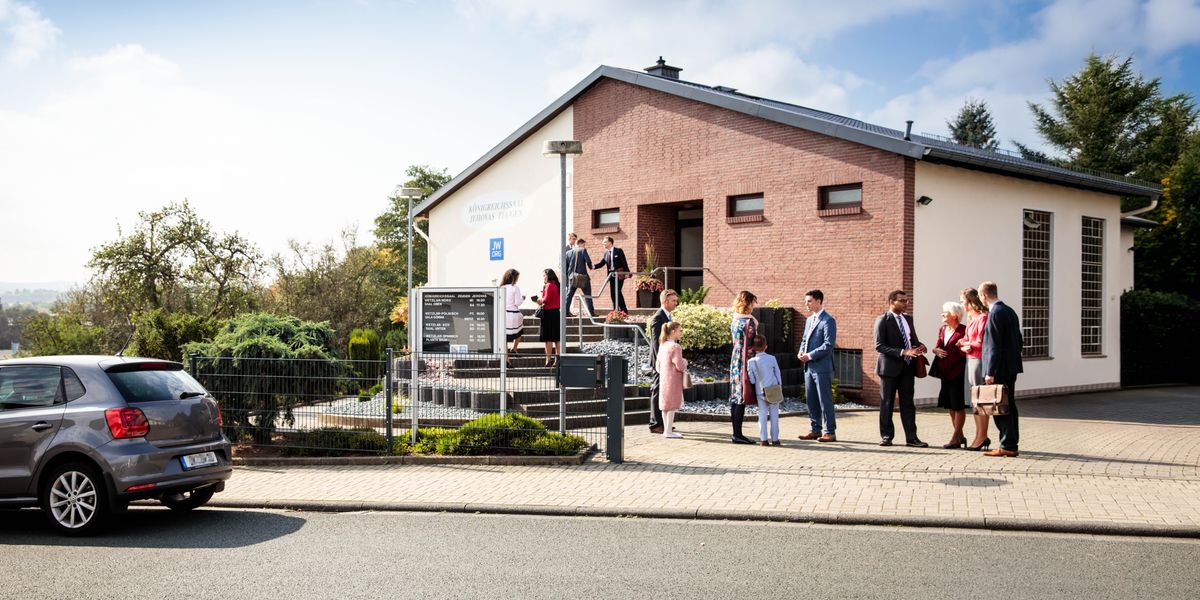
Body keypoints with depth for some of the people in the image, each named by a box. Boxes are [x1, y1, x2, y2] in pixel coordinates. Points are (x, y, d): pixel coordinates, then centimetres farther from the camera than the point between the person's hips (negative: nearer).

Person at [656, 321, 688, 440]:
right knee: (672, 405, -2)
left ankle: (666, 429, 23)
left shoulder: (662, 346, 9)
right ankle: (669, 431, -1)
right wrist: (685, 361, -1)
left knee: (665, 405, 14)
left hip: (663, 379, 8)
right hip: (673, 380, -8)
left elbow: (658, 366, 13)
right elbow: (680, 366, -20)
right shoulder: (675, 347, -18)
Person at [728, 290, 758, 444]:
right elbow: (752, 345, -13)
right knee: (742, 398, -5)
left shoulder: (735, 320, 11)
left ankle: (736, 433, 14)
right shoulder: (749, 321, -13)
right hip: (745, 362, -8)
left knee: (735, 398, 9)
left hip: (735, 361, 8)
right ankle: (738, 434, -4)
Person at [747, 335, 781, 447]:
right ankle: (774, 439, 6)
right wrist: (779, 387, 17)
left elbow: (751, 380, -3)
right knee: (774, 415, 5)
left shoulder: (751, 362, -6)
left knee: (762, 415, 4)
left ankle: (763, 439, 2)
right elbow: (778, 374, 4)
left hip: (760, 392, 0)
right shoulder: (772, 359, -4)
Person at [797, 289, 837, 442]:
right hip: (809, 367, 8)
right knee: (811, 400, 11)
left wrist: (810, 356, -17)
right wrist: (801, 352, 3)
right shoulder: (809, 320, 16)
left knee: (825, 401, -3)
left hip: (822, 367, -8)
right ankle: (815, 430, 20)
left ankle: (830, 432, 4)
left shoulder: (828, 321, -11)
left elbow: (828, 345, -18)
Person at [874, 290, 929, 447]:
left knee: (908, 403, 6)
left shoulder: (908, 319, 12)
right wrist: (903, 352, -23)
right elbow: (879, 346, -16)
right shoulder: (882, 320, -9)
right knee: (886, 403, 3)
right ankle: (886, 436, 12)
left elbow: (913, 339, 22)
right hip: (890, 367, -6)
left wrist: (920, 346, -3)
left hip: (908, 367, 6)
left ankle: (911, 437, 8)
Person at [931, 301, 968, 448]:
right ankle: (960, 436, 22)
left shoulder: (963, 330, -11)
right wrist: (936, 350, -7)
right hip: (945, 371, 8)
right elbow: (937, 346, 15)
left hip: (957, 371, -8)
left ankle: (955, 438, 2)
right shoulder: (942, 329, 13)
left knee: (958, 405, -1)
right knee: (950, 406, 12)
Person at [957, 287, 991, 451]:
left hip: (978, 360, -10)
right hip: (970, 360, 10)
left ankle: (982, 436, 0)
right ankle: (980, 436, 18)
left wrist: (967, 344, 0)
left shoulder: (982, 317, -14)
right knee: (974, 401, 12)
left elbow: (981, 343, -15)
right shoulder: (971, 317, 15)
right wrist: (965, 345, -5)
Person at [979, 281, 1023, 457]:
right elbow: (1019, 341, 18)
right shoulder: (1009, 311, 14)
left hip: (1000, 369, -10)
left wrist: (990, 372, -19)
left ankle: (1007, 446, -4)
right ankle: (1011, 444, 19)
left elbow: (995, 346, -20)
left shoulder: (995, 313, -16)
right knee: (1008, 406, 13)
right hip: (1011, 367, 10)